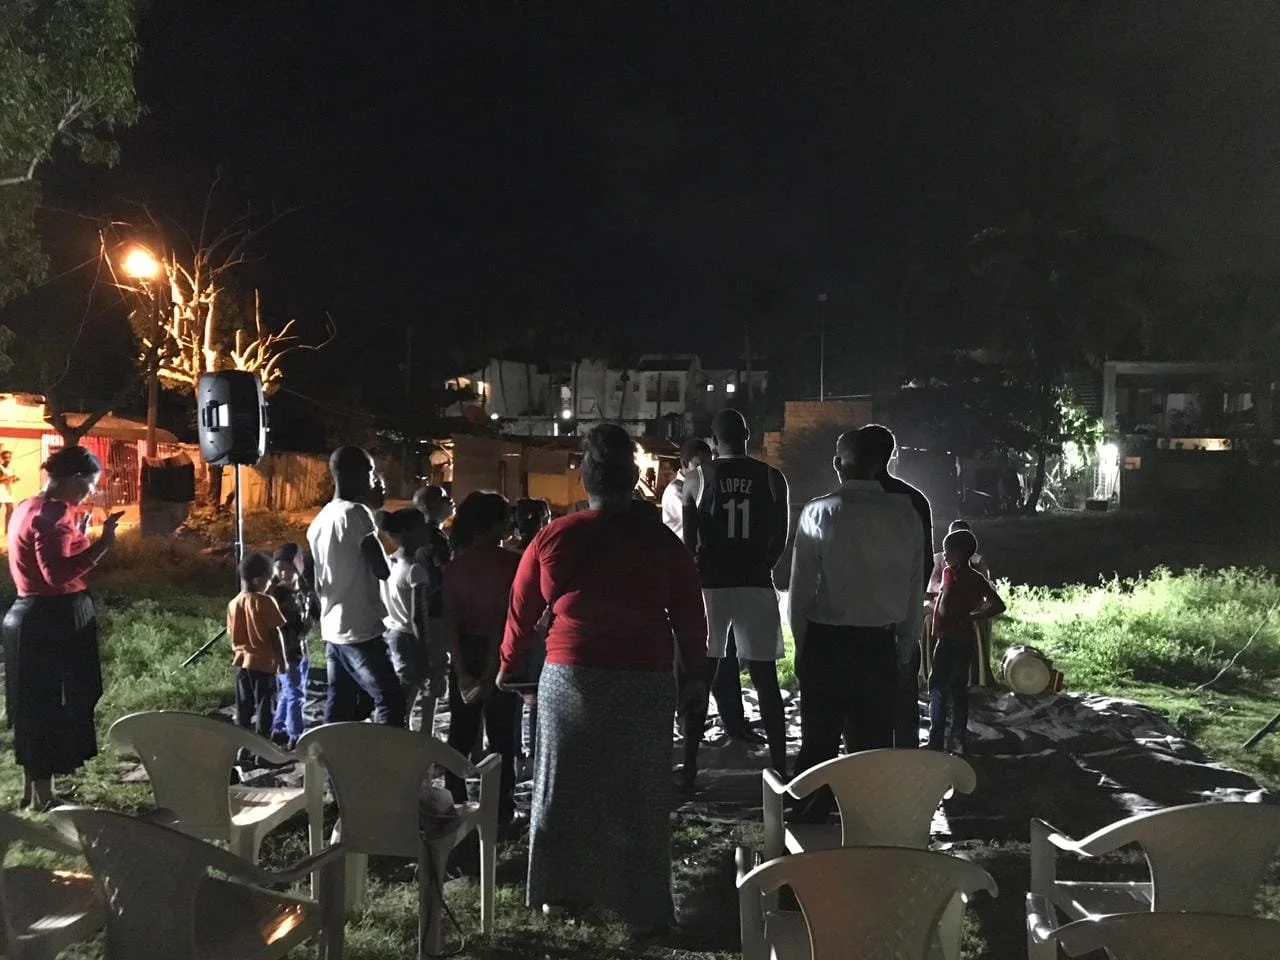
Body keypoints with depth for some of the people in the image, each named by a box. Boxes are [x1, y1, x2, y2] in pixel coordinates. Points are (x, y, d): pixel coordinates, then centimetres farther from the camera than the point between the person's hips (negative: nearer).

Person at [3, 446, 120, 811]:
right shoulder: (52, 514, -18)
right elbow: (58, 573, -29)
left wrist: (76, 533, 20)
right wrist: (101, 544, -31)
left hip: (29, 617, 10)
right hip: (54, 622, -10)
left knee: (34, 707, 16)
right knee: (53, 707, -3)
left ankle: (32, 790, 26)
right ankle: (43, 798, 3)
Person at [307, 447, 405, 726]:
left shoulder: (319, 520, 13)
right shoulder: (356, 513, -14)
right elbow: (383, 570, -15)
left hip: (332, 629, 9)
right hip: (360, 629, -9)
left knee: (339, 705, 11)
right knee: (390, 699, -6)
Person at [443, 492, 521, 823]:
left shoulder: (456, 566, 0)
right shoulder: (512, 563, -14)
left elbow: (451, 622, -6)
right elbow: (509, 621, -16)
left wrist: (462, 672, -8)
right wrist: (492, 673, -11)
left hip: (465, 653, 4)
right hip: (500, 655, -4)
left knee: (460, 732, 13)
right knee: (501, 735, 7)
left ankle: (454, 803, 18)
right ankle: (501, 808, 11)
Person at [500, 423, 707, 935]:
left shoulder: (553, 538, -2)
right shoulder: (662, 541, -5)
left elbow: (522, 610, 6)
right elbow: (689, 615, 1)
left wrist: (509, 667, 21)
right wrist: (695, 674, 14)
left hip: (569, 678, 2)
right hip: (642, 683, -1)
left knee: (563, 786, 16)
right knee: (637, 795, 7)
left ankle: (557, 890, 27)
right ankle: (644, 906, 12)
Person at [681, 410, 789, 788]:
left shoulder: (696, 479, 0)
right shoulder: (771, 477, 1)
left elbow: (689, 541, 0)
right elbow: (780, 538, 2)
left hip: (710, 584, 0)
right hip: (755, 585, 0)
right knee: (765, 677, 7)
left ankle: (689, 766, 8)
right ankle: (780, 766, 8)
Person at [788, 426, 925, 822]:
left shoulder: (818, 513, -9)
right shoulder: (906, 516, 0)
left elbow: (801, 588, -5)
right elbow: (915, 591, 5)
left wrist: (802, 645, 6)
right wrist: (904, 653, 13)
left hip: (826, 641, -2)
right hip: (880, 645, 2)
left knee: (818, 744, 8)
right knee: (875, 745, 11)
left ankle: (809, 825, 14)